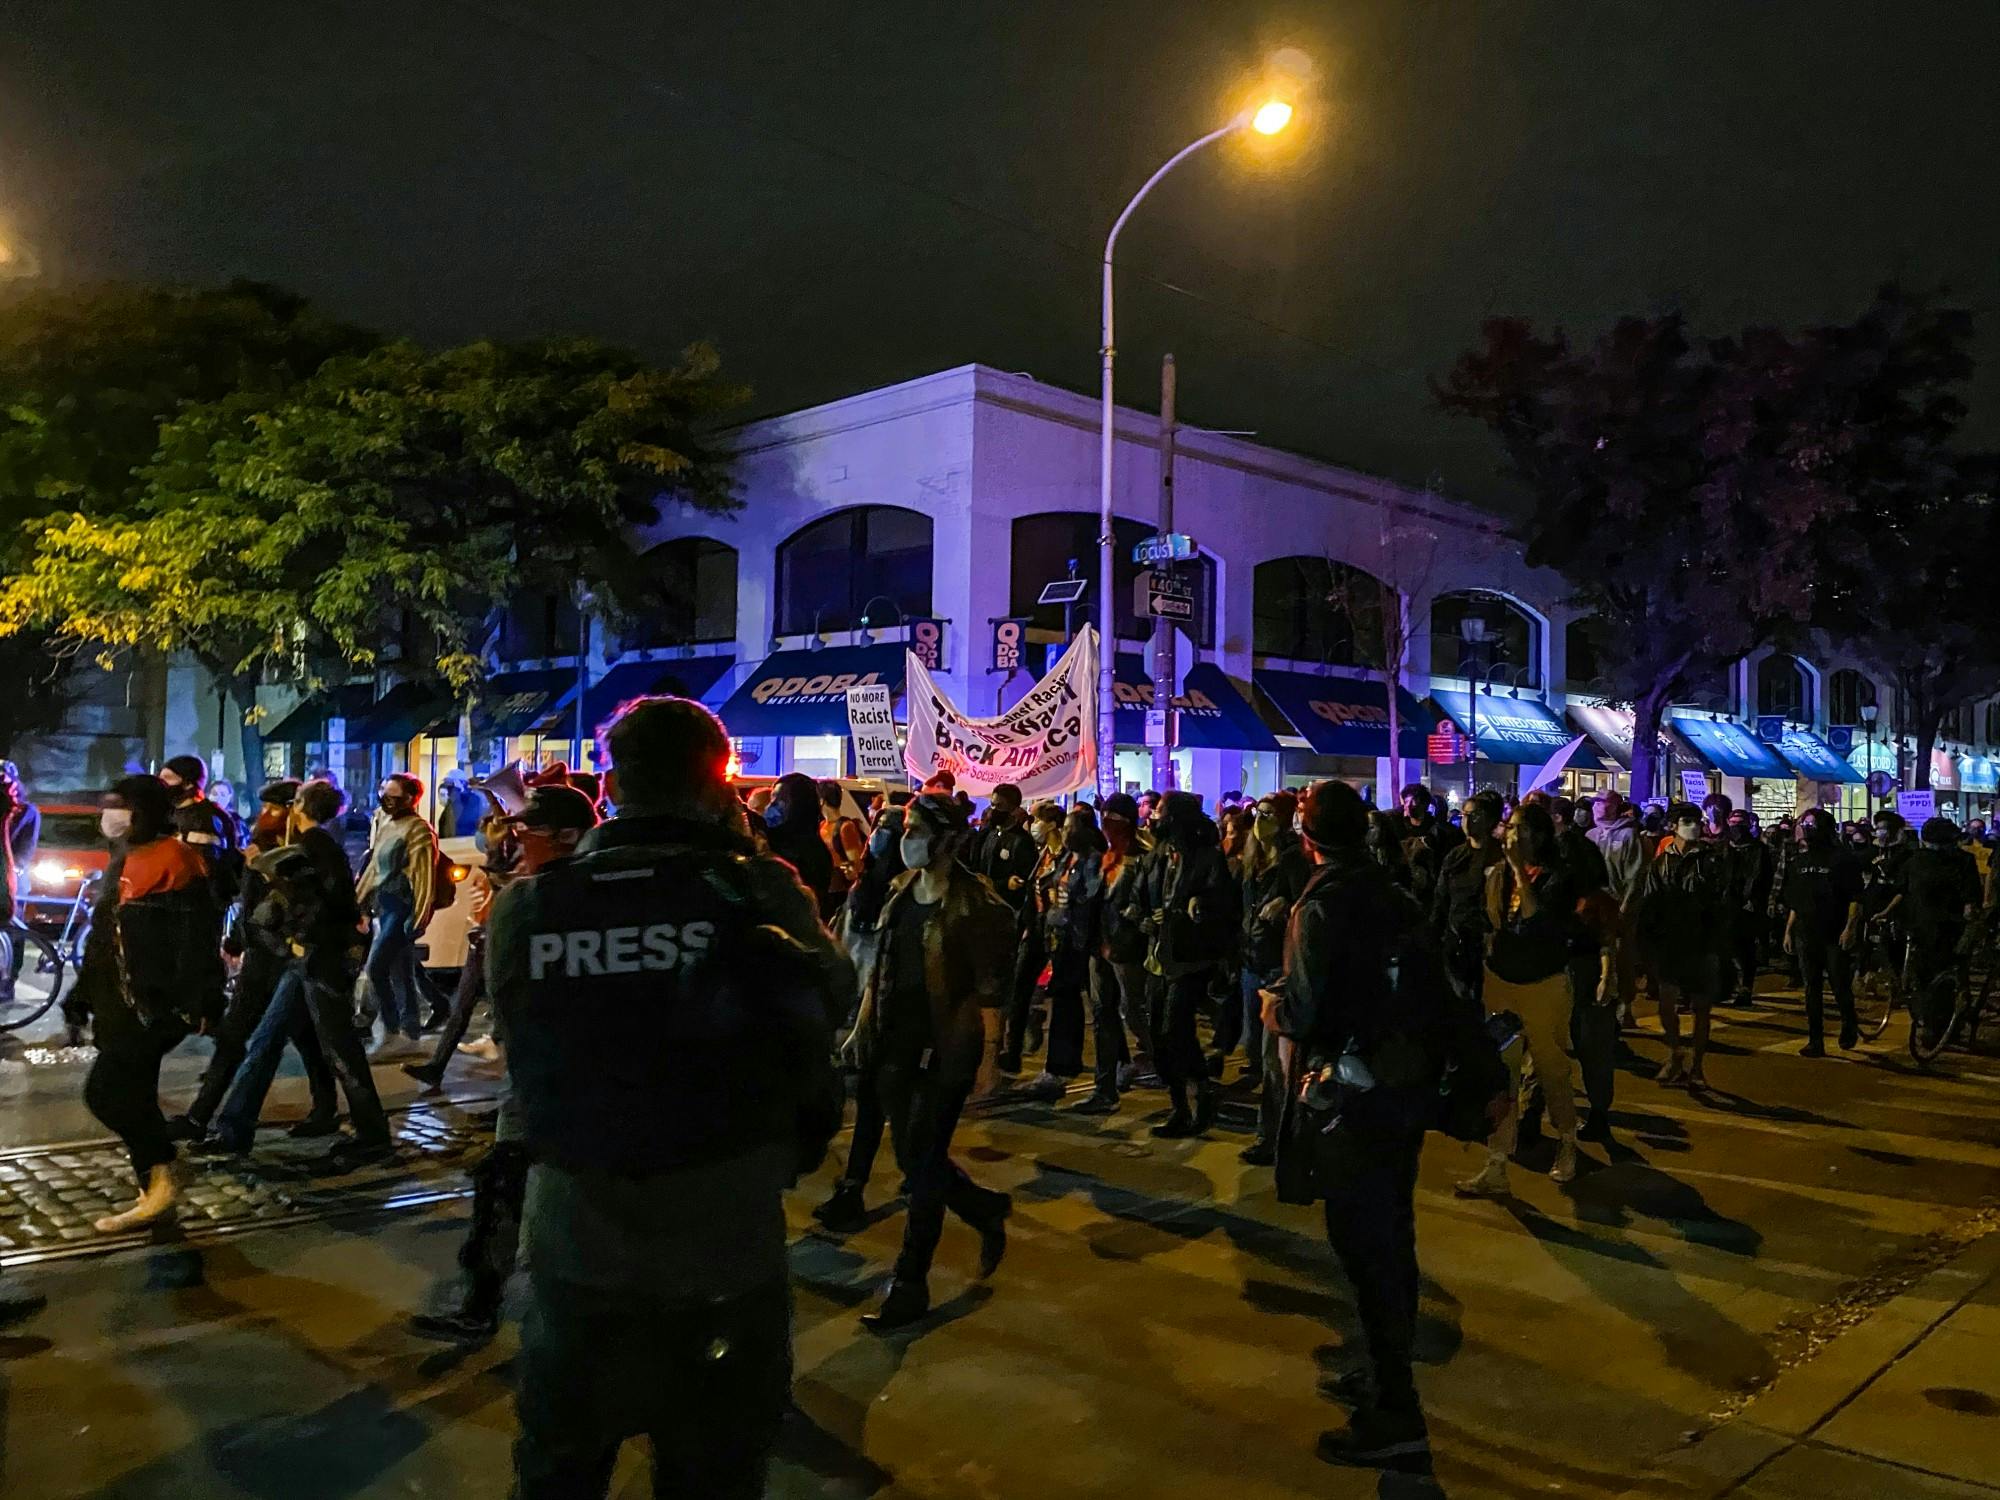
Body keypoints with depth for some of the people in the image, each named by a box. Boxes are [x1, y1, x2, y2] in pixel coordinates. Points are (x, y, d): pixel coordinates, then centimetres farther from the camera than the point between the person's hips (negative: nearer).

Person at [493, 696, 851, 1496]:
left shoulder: (524, 906, -9)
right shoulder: (758, 892, -14)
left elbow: (525, 1047, 6)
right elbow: (832, 996, 2)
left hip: (572, 1258, 2)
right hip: (724, 1267, -2)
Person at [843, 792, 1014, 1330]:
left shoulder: (976, 905, -14)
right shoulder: (901, 890, 7)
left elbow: (991, 988, -12)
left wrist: (948, 1033, -19)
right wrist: (863, 1026, 12)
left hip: (942, 1052, -7)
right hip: (895, 1044, 7)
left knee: (922, 1167, 1)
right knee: (913, 1159, 15)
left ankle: (909, 1287, 15)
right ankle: (988, 1210, 40)